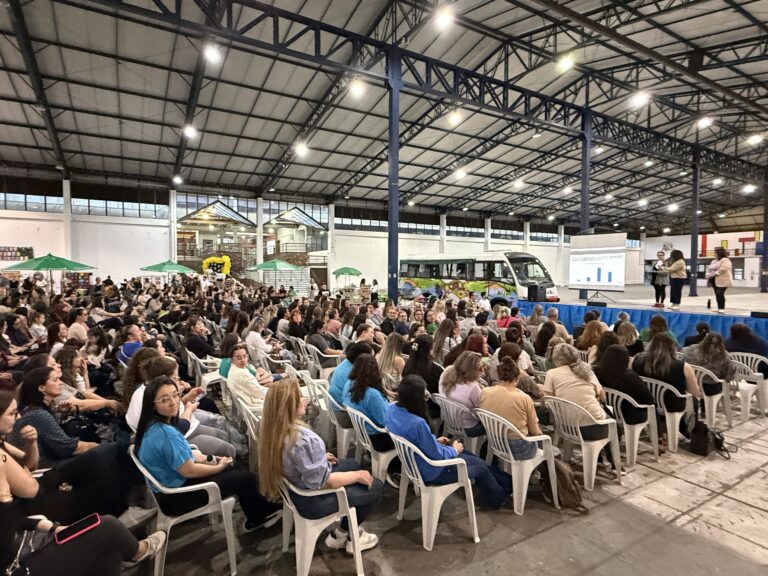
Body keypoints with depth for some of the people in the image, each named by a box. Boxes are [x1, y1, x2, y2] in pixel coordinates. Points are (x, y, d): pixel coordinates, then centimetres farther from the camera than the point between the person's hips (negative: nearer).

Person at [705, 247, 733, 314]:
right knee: (717, 294, 9)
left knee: (720, 294, -14)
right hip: (715, 281, 8)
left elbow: (722, 269, -21)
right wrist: (708, 275, 2)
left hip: (722, 281, -8)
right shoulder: (714, 261, 21)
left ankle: (722, 308, -11)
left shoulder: (725, 260, -7)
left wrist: (714, 274, -23)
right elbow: (709, 268, 21)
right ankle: (719, 308, 15)